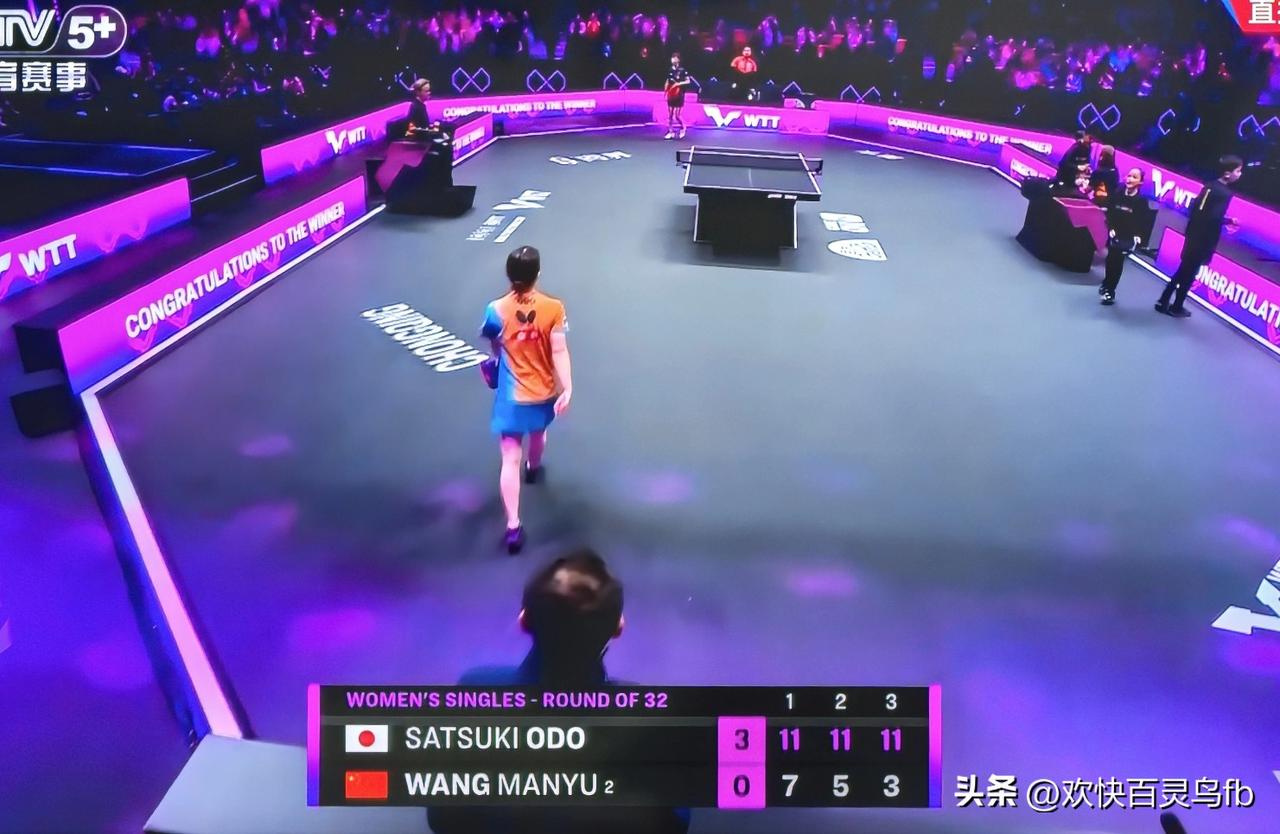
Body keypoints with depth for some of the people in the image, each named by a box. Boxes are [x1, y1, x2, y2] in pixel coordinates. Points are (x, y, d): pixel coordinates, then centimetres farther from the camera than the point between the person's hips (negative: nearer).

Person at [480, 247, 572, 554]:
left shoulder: (496, 310, -13)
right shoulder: (553, 308, -15)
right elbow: (559, 351, -19)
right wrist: (567, 389, -16)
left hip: (511, 397, -2)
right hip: (544, 393, 2)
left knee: (510, 459, -2)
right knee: (538, 433, 34)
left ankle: (513, 526, -10)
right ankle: (534, 469, 65)